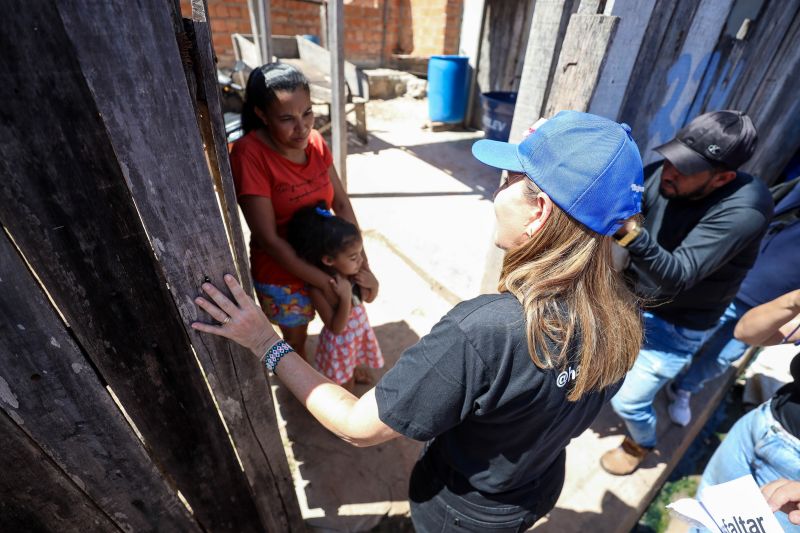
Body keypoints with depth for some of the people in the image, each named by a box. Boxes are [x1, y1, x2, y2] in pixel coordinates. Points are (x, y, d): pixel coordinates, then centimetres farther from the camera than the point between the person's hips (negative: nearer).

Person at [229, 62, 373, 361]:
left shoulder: (314, 141, -9)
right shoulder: (249, 154, -26)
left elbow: (341, 203, -4)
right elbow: (268, 239, -25)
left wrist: (360, 258, -11)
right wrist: (321, 281, -22)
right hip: (283, 273, -4)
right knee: (296, 337, 20)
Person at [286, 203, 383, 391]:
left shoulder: (353, 271, -18)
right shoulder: (319, 288, -32)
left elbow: (369, 298, 0)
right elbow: (336, 328, -27)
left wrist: (374, 285, -21)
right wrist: (345, 298, -38)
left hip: (361, 329, 5)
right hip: (341, 341, -4)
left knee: (353, 366, 32)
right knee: (344, 383, 20)